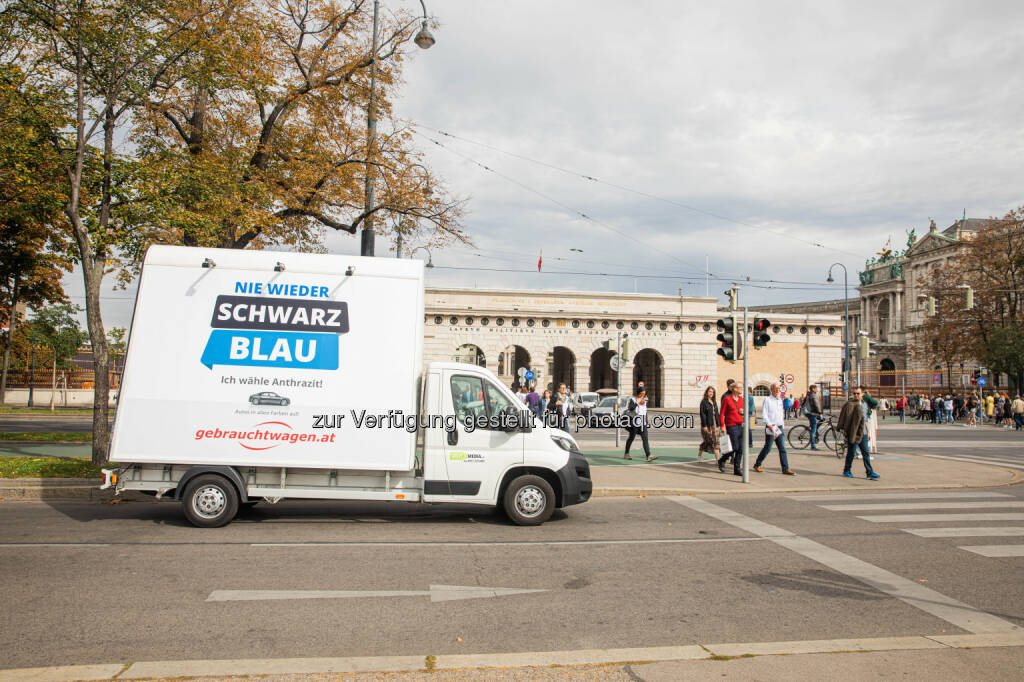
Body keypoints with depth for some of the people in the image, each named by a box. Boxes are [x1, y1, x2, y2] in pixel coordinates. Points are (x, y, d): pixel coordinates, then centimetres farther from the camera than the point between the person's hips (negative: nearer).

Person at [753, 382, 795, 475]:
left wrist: (783, 426, 18)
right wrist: (769, 425, -20)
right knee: (767, 447, -1)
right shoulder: (767, 400, -5)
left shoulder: (780, 400, 15)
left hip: (780, 428, 6)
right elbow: (764, 415, -10)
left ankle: (785, 469, 0)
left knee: (782, 448, 0)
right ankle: (757, 465, 15)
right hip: (770, 428, -6)